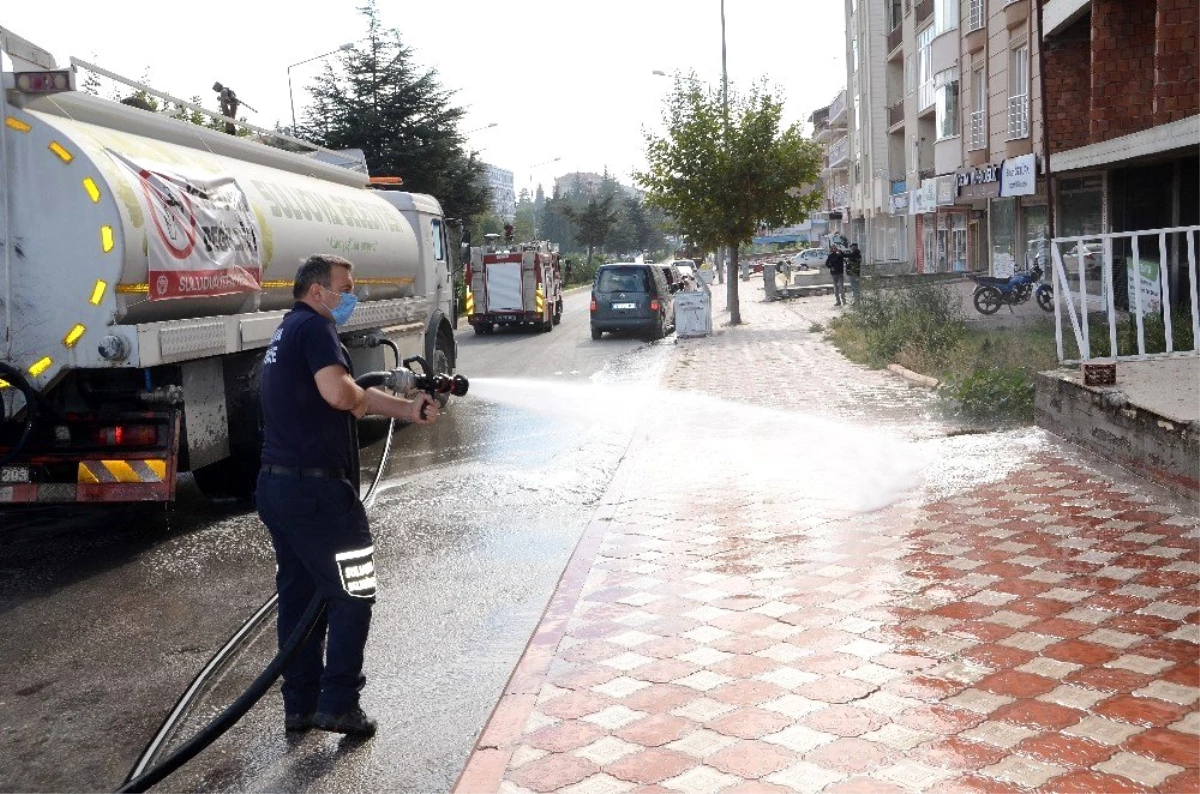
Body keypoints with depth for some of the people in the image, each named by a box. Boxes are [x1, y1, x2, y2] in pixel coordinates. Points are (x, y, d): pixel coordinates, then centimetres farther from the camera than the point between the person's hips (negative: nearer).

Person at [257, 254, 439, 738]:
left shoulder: (286, 334, 21)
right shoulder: (315, 327, -11)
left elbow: (350, 400, 21)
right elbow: (339, 394, -28)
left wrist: (408, 410, 13)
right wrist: (361, 396, -5)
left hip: (275, 483, 10)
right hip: (315, 488, -10)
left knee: (297, 593, 14)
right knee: (353, 594, 0)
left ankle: (300, 705, 22)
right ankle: (338, 704, 4)